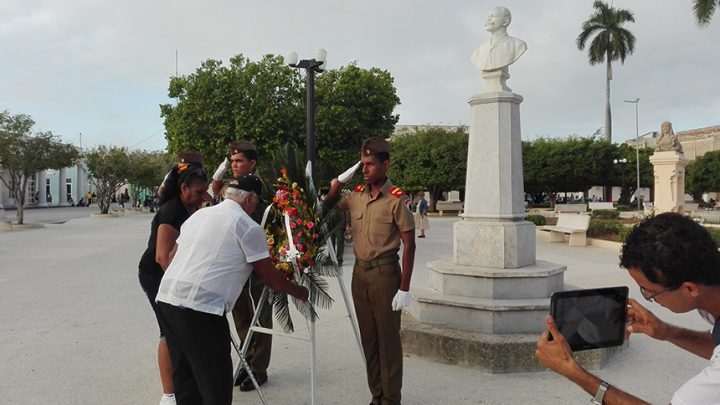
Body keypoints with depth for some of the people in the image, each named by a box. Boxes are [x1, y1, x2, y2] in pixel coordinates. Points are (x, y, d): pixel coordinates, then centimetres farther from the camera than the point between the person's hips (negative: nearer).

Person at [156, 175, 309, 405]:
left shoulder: (199, 214, 18)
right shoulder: (249, 227, -3)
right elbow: (269, 277, 3)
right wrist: (298, 292, 19)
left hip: (167, 297, 8)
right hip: (200, 308, -8)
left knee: (184, 375, 19)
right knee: (216, 382, 2)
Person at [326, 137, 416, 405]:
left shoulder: (396, 199, -11)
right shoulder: (356, 195, 5)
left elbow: (409, 245, -11)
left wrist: (404, 288, -14)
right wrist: (335, 188, 1)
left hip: (385, 272, -6)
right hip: (360, 272, 6)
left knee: (388, 339, 2)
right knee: (368, 338, 13)